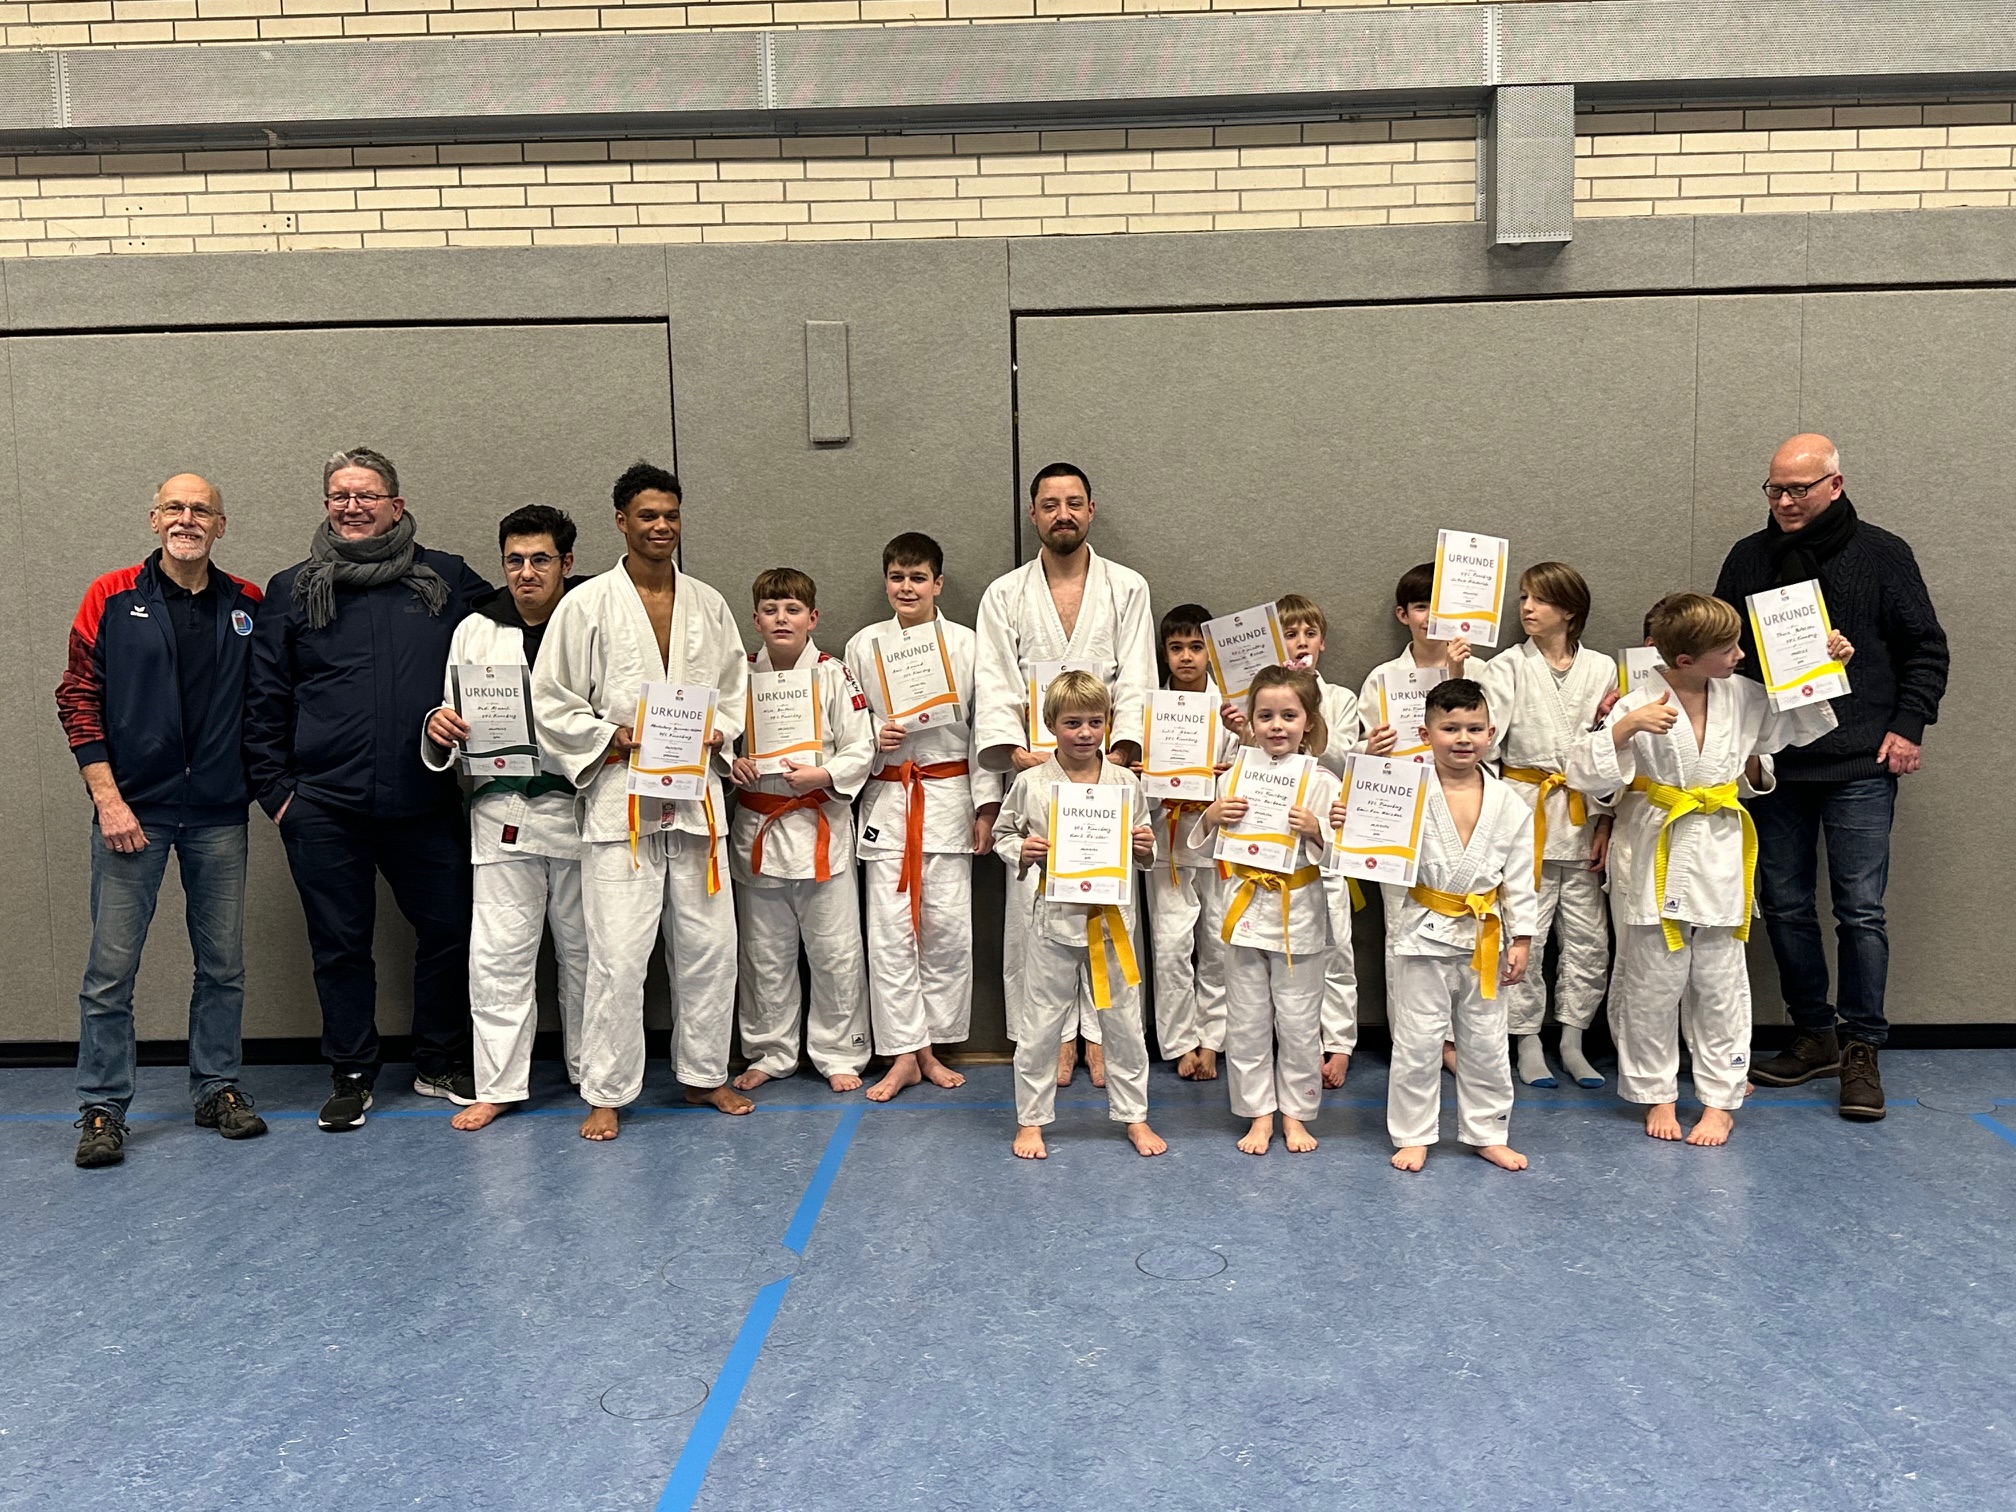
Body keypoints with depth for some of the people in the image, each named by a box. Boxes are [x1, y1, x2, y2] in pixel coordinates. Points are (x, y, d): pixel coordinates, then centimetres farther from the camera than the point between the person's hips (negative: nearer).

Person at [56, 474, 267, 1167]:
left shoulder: (249, 605, 6)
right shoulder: (111, 599, 1)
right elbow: (79, 699, -1)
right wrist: (107, 798, -8)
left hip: (219, 816, 2)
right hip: (132, 810, -2)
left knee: (223, 964, 8)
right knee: (111, 967, 1)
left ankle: (217, 1089, 22)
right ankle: (102, 1109, 13)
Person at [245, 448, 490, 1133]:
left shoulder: (447, 580, 6)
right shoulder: (291, 590, 7)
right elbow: (264, 698, 7)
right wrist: (275, 787, 2)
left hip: (426, 801, 1)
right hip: (325, 807, 0)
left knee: (449, 929, 6)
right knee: (340, 944, 8)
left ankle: (442, 1066, 25)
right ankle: (351, 1077, 24)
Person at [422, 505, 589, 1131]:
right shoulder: (475, 632, 11)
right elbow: (452, 719, 12)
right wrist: (439, 728, -9)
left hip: (579, 808, -2)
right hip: (501, 811, 2)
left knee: (585, 949, 10)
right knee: (498, 952, 3)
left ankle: (593, 1074, 25)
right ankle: (499, 1085, 15)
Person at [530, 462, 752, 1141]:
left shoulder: (708, 605, 11)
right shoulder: (587, 605, -1)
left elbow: (735, 690, 17)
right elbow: (553, 705, -1)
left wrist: (715, 732, -2)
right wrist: (615, 740, -12)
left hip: (695, 797, 4)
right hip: (619, 799, -4)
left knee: (709, 946, 9)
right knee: (617, 956, -4)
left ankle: (704, 1073, 26)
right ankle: (606, 1093, 10)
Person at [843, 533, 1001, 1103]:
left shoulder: (967, 645, 2)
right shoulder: (863, 645, 5)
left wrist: (986, 806, 0)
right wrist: (874, 736, -11)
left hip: (948, 797, 0)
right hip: (887, 797, 1)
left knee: (948, 927, 2)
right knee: (890, 929, -1)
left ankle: (932, 1049, 17)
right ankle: (903, 1054, 9)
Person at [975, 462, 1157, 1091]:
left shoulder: (1127, 588, 9)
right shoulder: (1005, 595, 10)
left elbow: (1136, 681, 1)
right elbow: (995, 686, 2)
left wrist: (1120, 750, -13)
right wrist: (1015, 751, -14)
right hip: (1034, 770, 0)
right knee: (1031, 910, -1)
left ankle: (1100, 1034, 13)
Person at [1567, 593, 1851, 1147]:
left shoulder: (1744, 697, 2)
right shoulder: (1641, 706, -14)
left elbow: (1802, 722, 21)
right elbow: (1585, 773, -20)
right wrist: (1626, 726, -33)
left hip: (1720, 857, 4)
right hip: (1654, 860, -4)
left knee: (1720, 985, 9)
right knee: (1652, 986, 7)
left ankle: (1719, 1101, 22)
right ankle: (1658, 1096, 23)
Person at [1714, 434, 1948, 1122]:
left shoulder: (1882, 555, 1)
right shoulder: (1749, 557, 8)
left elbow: (1925, 648, 6)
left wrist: (1908, 727, -3)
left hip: (1860, 768, -3)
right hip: (1775, 767, 3)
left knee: (1861, 910, -2)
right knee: (1785, 905, 7)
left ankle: (1861, 1049, 10)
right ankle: (1815, 1037, 21)